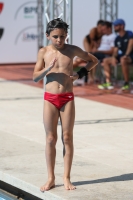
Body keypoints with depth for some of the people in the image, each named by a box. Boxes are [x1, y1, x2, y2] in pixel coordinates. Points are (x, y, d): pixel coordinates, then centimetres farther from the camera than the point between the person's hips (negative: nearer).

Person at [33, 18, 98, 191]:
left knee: (67, 138, 1)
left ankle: (66, 178, 9)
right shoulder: (44, 52, 1)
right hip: (50, 99, 0)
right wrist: (48, 68, -18)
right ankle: (51, 179, 9)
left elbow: (94, 60, 12)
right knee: (51, 139, 2)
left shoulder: (72, 50, 0)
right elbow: (35, 78, 0)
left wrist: (80, 74, -1)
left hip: (67, 98, 0)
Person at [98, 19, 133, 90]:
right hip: (122, 56, 8)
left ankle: (126, 84, -34)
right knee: (106, 61, 0)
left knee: (123, 60, -41)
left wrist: (126, 55, -32)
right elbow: (115, 50, 10)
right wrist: (113, 57, -13)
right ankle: (108, 83, -9)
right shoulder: (117, 39, 13)